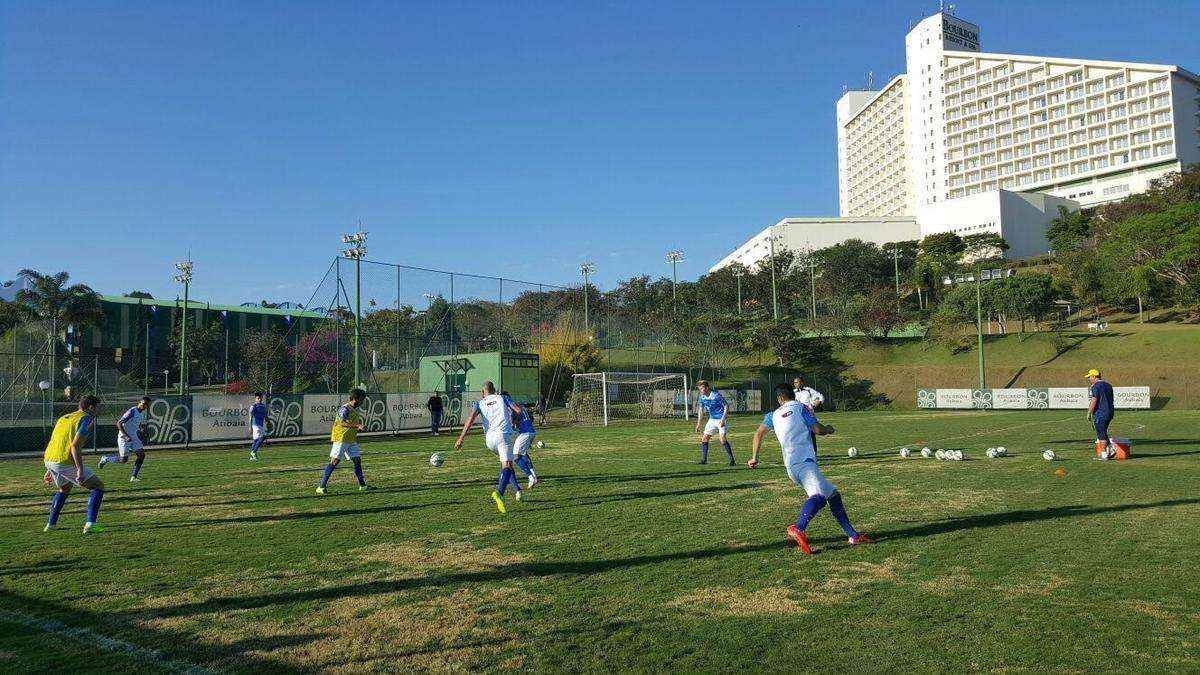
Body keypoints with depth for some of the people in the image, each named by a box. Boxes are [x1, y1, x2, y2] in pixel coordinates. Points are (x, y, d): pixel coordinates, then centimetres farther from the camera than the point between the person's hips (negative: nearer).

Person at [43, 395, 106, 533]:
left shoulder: (64, 417, 22)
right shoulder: (87, 419, -6)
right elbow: (75, 446, -18)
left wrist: (50, 470, 31)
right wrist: (80, 470, -21)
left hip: (48, 460, 9)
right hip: (65, 462, -9)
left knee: (64, 488, 34)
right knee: (98, 486, 1)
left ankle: (51, 524, 34)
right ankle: (90, 524, -10)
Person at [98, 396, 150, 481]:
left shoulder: (143, 413, 6)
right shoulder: (132, 411, -20)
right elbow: (119, 423, -23)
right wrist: (126, 436, -28)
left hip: (134, 437, 8)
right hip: (124, 438, -8)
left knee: (141, 454, -5)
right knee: (123, 459, -7)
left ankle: (134, 476, 0)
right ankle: (105, 458, 20)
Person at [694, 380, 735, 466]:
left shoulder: (716, 395, -19)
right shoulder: (702, 397, 1)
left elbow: (726, 407, -14)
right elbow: (701, 411, 13)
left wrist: (723, 419, -22)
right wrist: (698, 424, 12)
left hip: (720, 420, -7)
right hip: (712, 420, 7)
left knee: (723, 439, -18)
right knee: (704, 438, 3)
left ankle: (732, 460, -10)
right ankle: (704, 460, 14)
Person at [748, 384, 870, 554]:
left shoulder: (773, 415, 22)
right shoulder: (800, 407, 8)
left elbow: (759, 433, 11)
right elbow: (817, 429, -1)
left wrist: (754, 458, 17)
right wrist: (829, 429, 20)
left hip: (791, 466, 7)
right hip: (803, 461, -7)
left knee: (833, 494, 14)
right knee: (819, 495, -27)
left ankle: (853, 535, 13)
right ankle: (798, 528, -47)